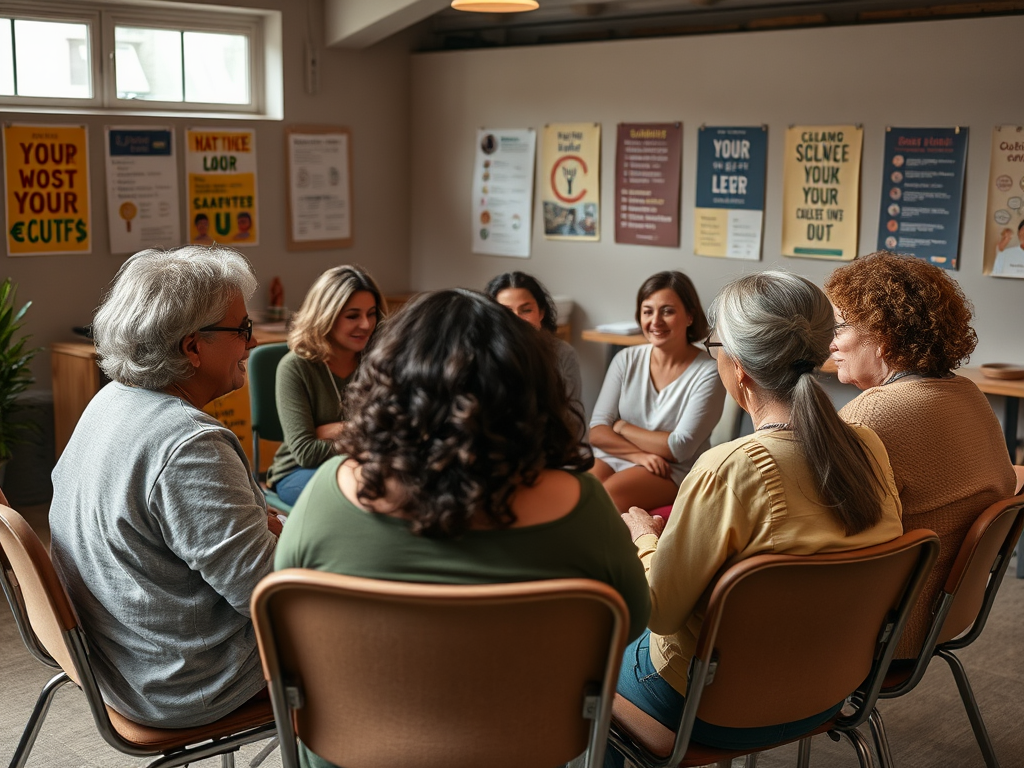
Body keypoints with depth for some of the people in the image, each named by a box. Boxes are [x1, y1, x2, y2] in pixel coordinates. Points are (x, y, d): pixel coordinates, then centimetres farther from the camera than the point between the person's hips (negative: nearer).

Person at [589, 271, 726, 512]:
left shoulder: (708, 374, -10)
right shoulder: (626, 360, 3)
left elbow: (679, 448, -12)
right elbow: (597, 432, -1)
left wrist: (622, 427, -4)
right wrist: (639, 455, -17)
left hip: (672, 472, -3)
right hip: (613, 458, 4)